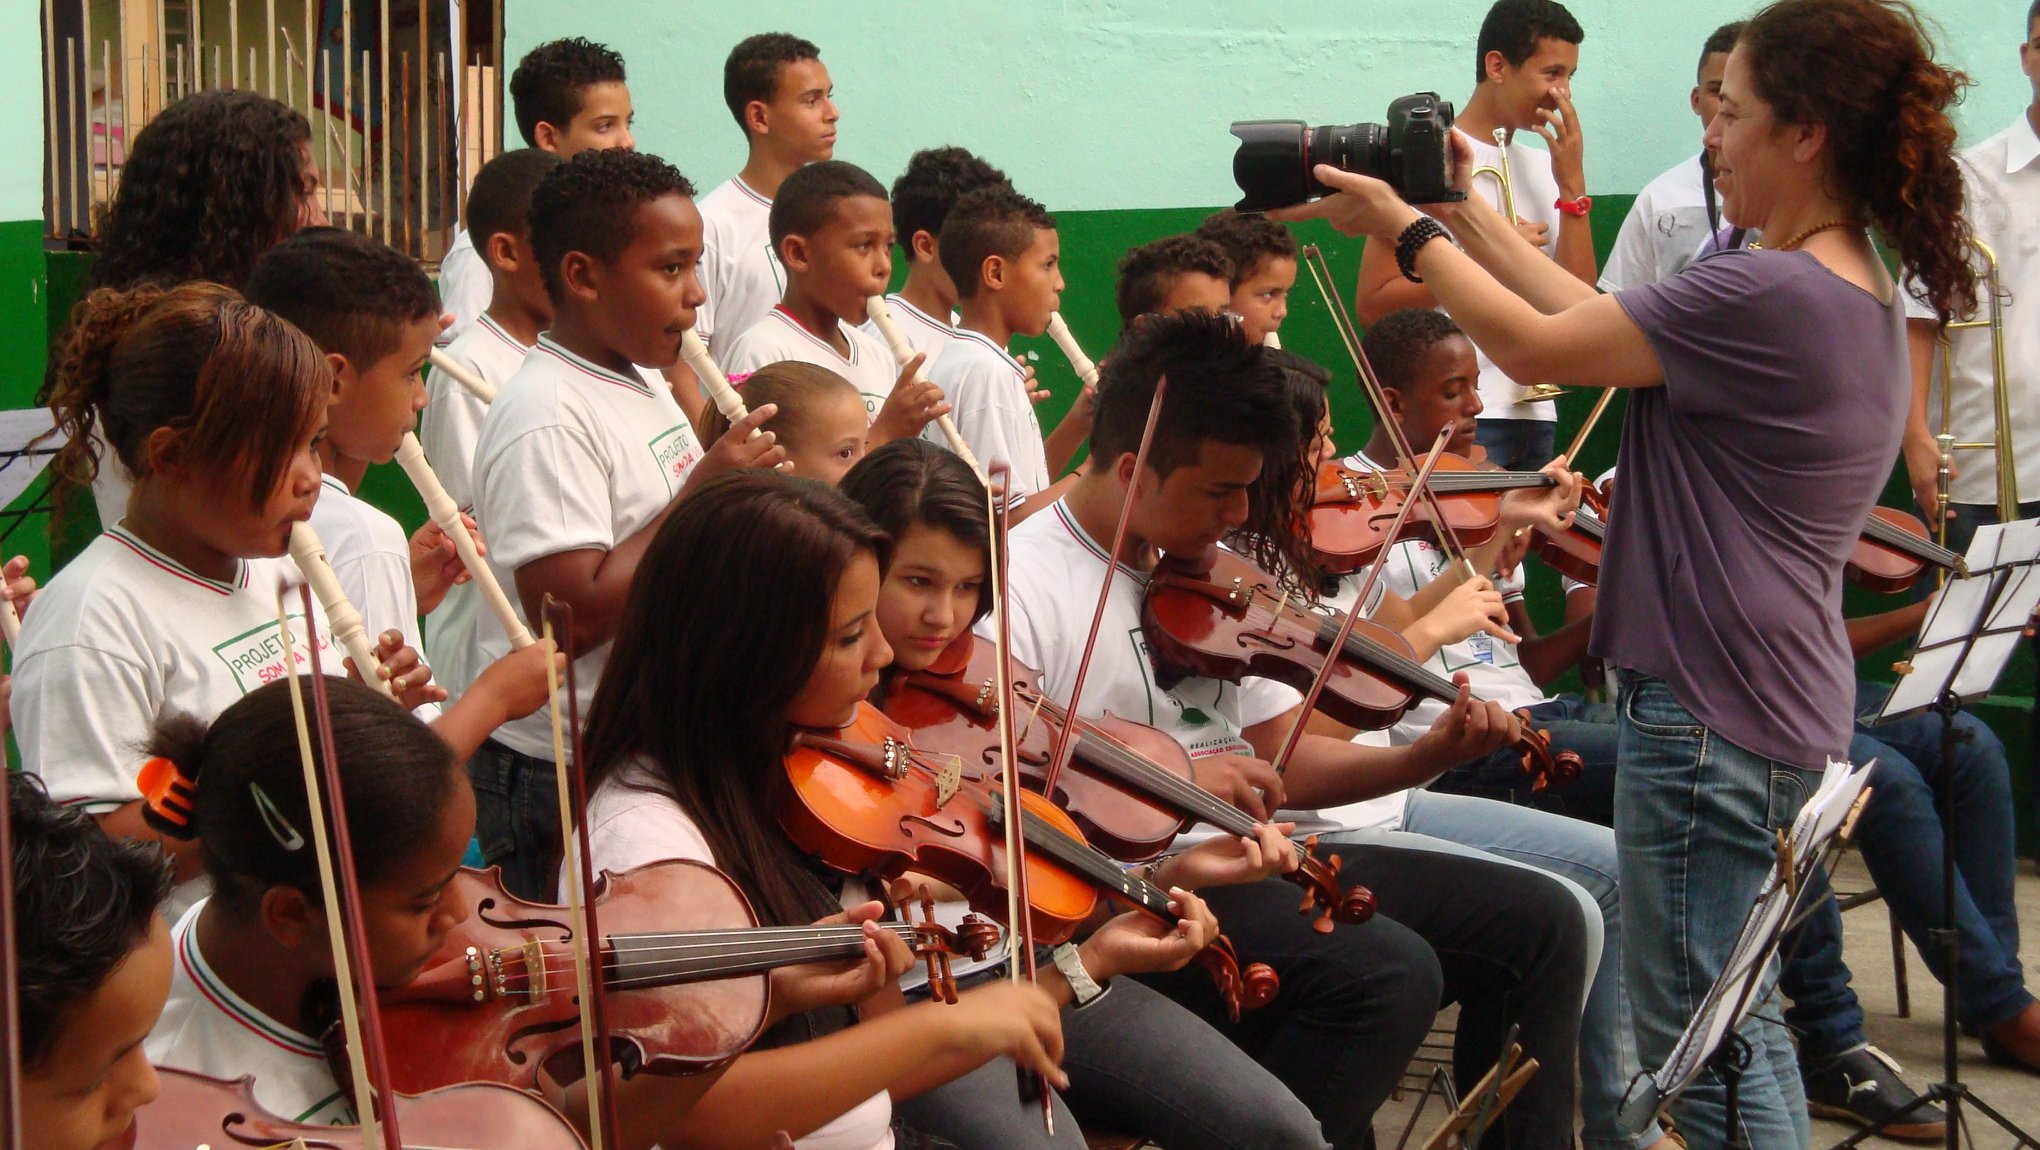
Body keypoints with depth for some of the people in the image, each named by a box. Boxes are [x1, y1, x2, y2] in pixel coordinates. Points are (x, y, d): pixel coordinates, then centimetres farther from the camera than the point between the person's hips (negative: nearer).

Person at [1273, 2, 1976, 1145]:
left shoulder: (1769, 297, -23)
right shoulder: (1860, 294, 9)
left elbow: (1533, 344, -16)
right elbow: (1594, 317, 14)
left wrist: (1406, 228, -2)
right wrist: (1468, 211, 15)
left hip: (1710, 708, -10)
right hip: (1782, 699, 10)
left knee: (1697, 1036, 0)